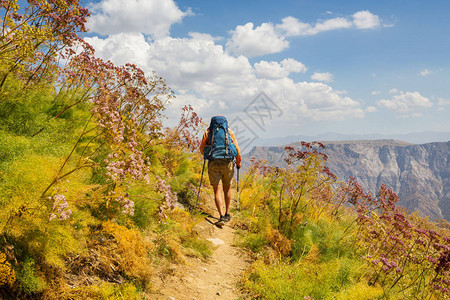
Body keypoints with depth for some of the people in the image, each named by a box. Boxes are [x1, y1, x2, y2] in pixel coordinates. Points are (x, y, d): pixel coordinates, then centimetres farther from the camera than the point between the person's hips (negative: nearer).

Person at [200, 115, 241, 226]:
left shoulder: (208, 132, 11)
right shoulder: (229, 131, 10)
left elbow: (202, 149, 11)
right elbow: (237, 149, 5)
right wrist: (238, 163, 20)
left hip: (213, 163, 0)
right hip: (227, 162, 1)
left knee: (217, 190, 4)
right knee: (227, 188, 18)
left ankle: (222, 216, -8)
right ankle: (227, 214, 26)